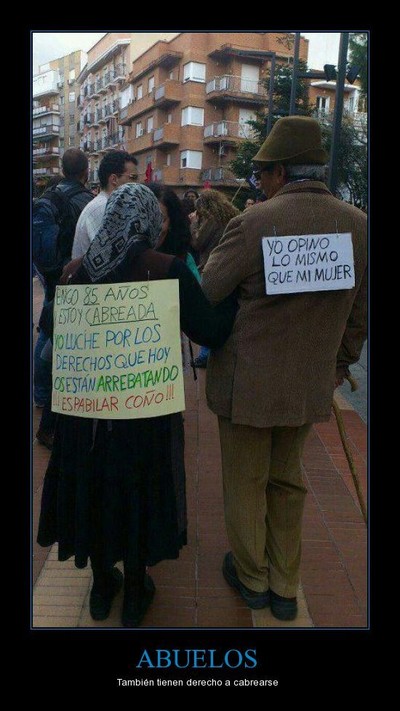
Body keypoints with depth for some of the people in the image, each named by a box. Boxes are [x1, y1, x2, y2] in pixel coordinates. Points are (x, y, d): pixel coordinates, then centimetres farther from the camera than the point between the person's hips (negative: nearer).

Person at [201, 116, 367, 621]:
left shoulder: (254, 223, -19)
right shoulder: (358, 225, -2)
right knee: (287, 483, 23)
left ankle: (251, 578, 38)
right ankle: (284, 588, 38)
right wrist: (340, 363, 21)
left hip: (247, 384, -5)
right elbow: (359, 315, 7)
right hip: (311, 386, 5)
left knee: (245, 485, 16)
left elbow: (203, 295, -12)